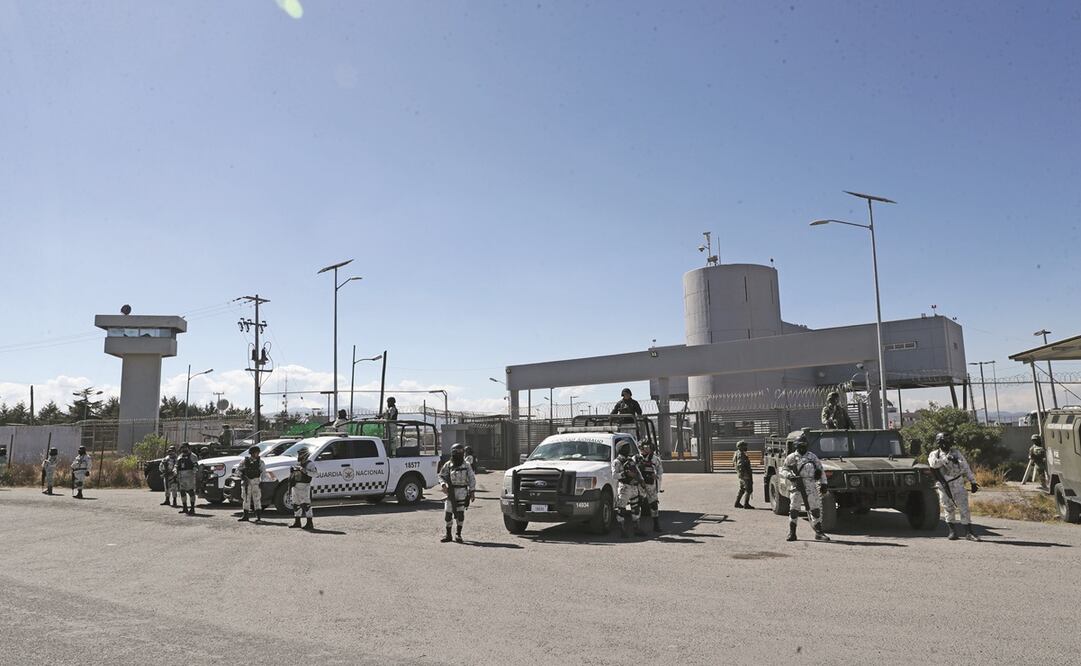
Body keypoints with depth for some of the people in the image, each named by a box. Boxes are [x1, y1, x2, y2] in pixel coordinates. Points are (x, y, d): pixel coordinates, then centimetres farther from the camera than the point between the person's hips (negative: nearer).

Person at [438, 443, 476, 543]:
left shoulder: (466, 466, 1)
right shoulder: (448, 465, 2)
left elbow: (472, 479, 5)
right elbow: (441, 476, 8)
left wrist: (472, 492, -1)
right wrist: (443, 484, -11)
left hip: (462, 492, -1)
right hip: (450, 492, 1)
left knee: (460, 514, -3)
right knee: (448, 513, 4)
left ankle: (458, 534, 10)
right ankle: (448, 535, 18)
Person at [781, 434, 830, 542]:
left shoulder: (813, 457, 10)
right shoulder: (791, 458, 4)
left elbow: (821, 471, 15)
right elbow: (782, 471, 4)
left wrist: (823, 483, 6)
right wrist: (789, 475, -16)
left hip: (811, 487, 2)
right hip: (796, 487, -2)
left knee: (816, 510, 4)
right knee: (794, 510, -1)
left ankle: (819, 533, 13)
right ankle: (792, 533, 7)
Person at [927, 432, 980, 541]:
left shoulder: (956, 453, 9)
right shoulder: (934, 454, 5)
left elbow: (966, 468, 11)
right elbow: (933, 463, -18)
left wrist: (973, 482, 7)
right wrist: (946, 459, -29)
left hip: (957, 484, 1)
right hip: (943, 486, -1)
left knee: (964, 507, -4)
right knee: (948, 509, 5)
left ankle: (968, 532, -1)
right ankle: (951, 531, 17)